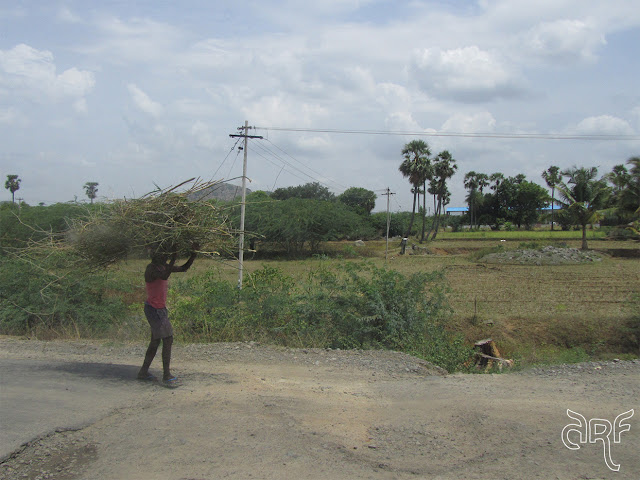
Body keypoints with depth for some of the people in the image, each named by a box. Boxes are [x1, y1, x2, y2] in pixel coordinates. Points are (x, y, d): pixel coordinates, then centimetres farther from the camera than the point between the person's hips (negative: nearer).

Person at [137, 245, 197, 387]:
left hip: (161, 309, 10)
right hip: (154, 310, -10)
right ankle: (166, 377, -7)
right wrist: (174, 256, -39)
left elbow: (184, 268, 12)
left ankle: (143, 372, 27)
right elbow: (164, 276, -39)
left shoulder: (163, 266, 8)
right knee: (168, 339, -10)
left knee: (156, 340, 16)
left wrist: (194, 254, -1)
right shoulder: (151, 268, -19)